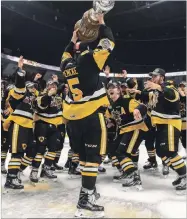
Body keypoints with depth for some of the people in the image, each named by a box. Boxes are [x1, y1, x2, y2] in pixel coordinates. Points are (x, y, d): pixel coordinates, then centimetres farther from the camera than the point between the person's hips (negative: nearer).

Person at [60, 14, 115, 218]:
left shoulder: (66, 64, 10)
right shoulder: (89, 58, -7)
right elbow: (108, 43, 3)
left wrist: (72, 40, 38)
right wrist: (102, 24, 16)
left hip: (72, 114, 7)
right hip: (90, 113, -7)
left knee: (83, 152, 17)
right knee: (93, 154, -3)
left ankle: (88, 187, 29)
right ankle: (86, 198, -4)